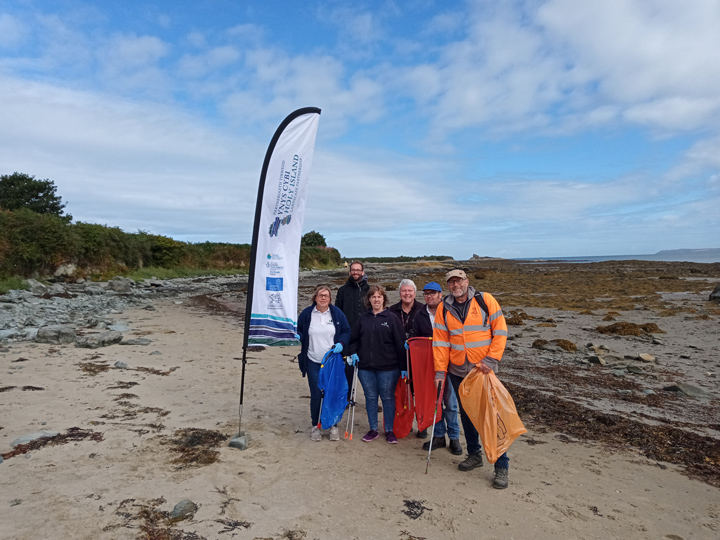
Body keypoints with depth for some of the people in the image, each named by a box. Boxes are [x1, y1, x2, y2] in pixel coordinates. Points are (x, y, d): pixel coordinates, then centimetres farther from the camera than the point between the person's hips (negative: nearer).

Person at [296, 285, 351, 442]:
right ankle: (315, 426, 21)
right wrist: (298, 337, -12)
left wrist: (341, 343, -11)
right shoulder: (306, 314, 1)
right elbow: (300, 331, 11)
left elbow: (347, 332, 7)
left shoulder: (337, 313, 1)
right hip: (313, 362, 0)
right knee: (315, 395, 3)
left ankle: (333, 425, 23)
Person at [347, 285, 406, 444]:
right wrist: (353, 353, 1)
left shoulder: (392, 318, -3)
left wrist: (403, 366, -7)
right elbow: (353, 339, 17)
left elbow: (400, 343, -4)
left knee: (388, 397, 7)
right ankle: (373, 430, 26)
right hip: (365, 367, 3)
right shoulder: (363, 318, 7)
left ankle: (389, 430, 22)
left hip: (388, 367, -3)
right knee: (370, 397, 11)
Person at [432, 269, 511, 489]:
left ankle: (501, 466, 10)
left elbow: (500, 332, -6)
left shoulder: (485, 300, -6)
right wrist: (440, 371, -2)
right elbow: (440, 341, 3)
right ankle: (474, 454, 32)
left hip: (484, 370, -3)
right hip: (458, 371, 4)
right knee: (466, 413, 14)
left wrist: (491, 360, -14)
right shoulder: (444, 308, 2)